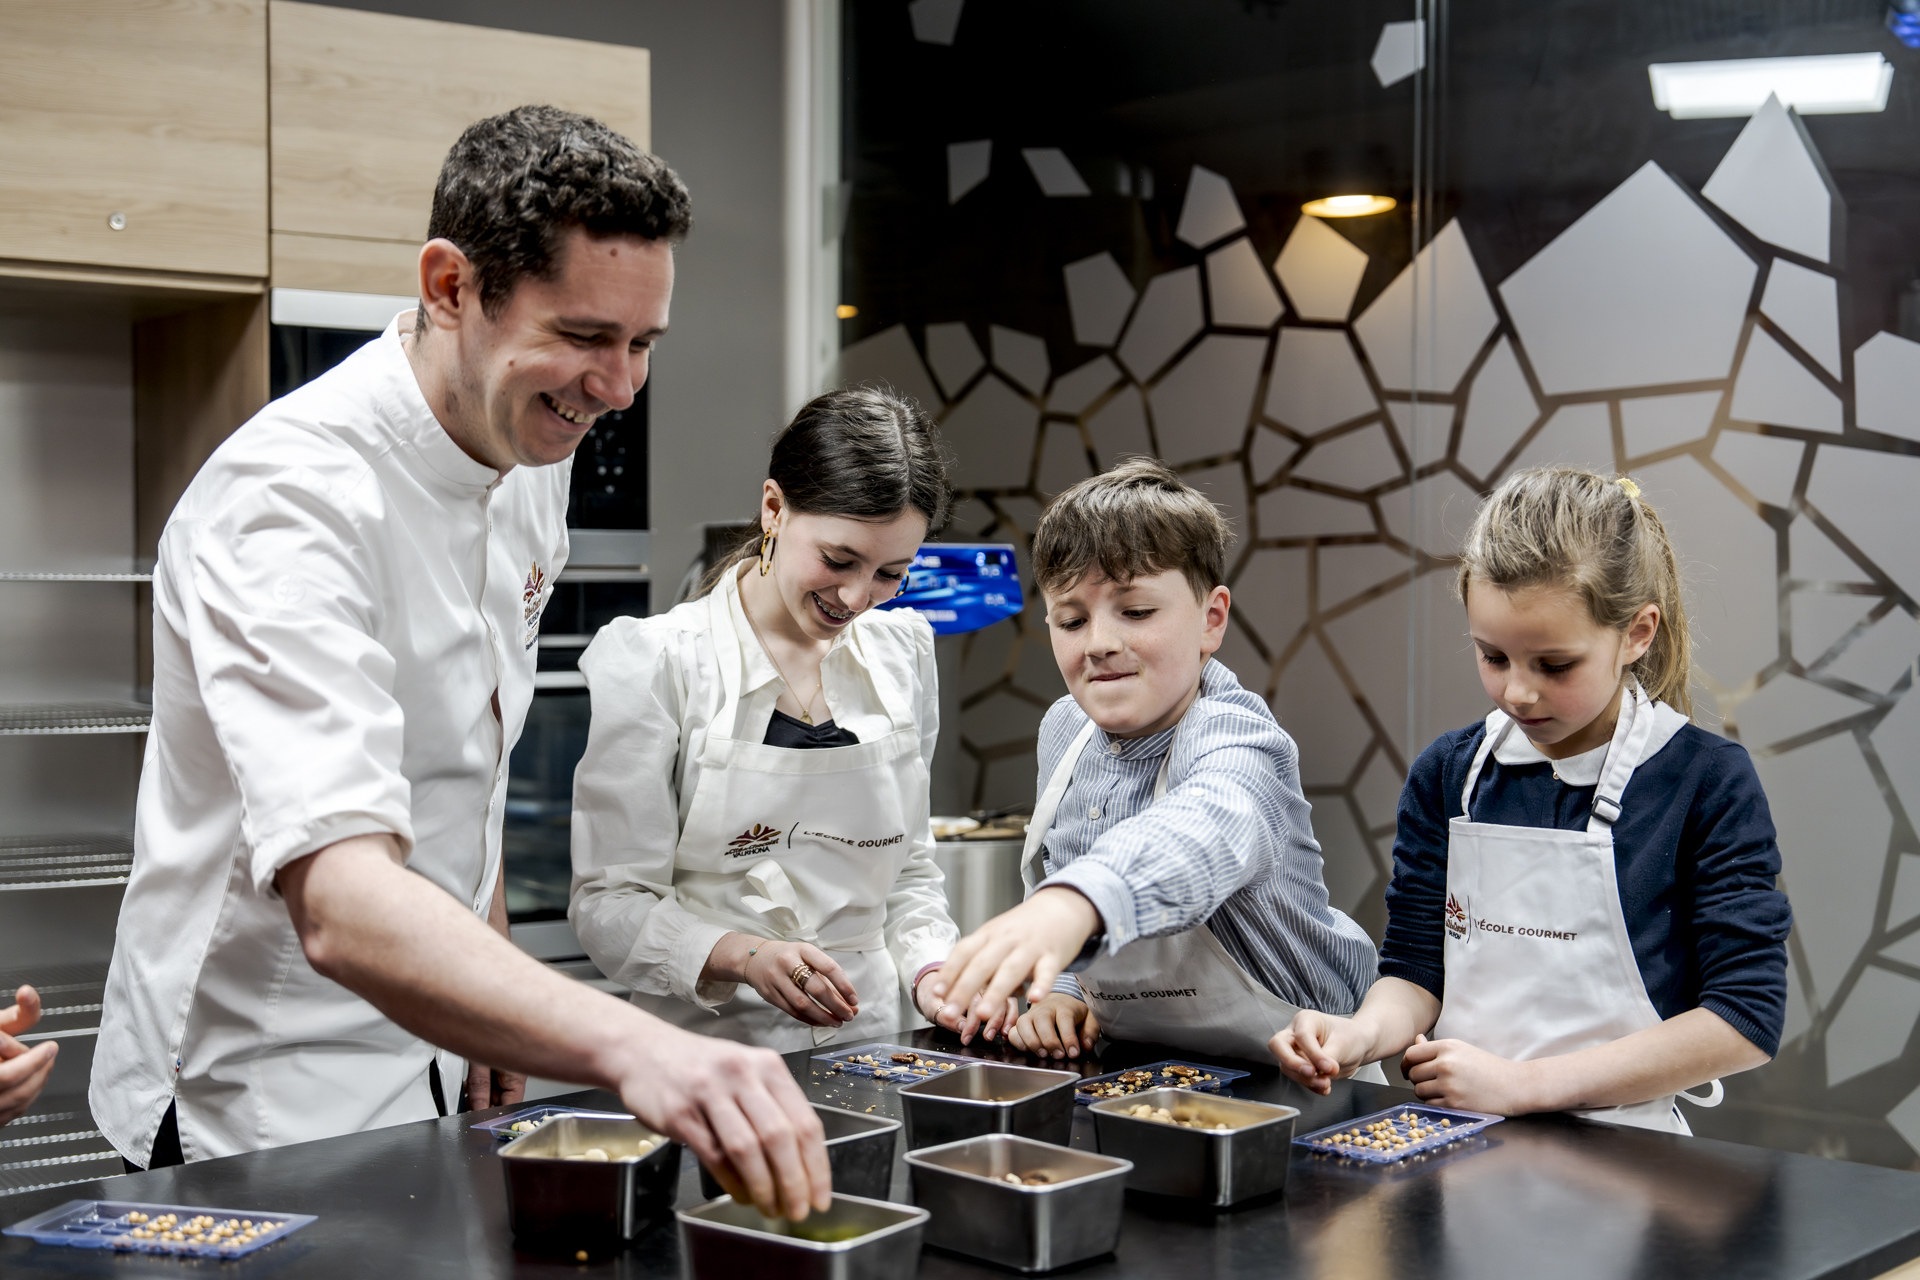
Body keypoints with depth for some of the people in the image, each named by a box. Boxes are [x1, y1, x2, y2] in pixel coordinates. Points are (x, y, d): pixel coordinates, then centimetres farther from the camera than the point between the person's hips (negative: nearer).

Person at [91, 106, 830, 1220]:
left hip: (430, 1078, 8)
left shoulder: (531, 459, -1)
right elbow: (342, 903, -42)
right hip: (262, 1108, -8)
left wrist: (498, 990, 14)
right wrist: (629, 1045, -56)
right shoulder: (295, 494, -29)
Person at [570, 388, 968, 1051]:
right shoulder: (655, 662, -5)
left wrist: (933, 970, -1)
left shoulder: (902, 654, 11)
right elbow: (609, 904, -7)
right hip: (708, 1054, -4)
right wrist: (744, 956, -23)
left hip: (866, 1045, 4)